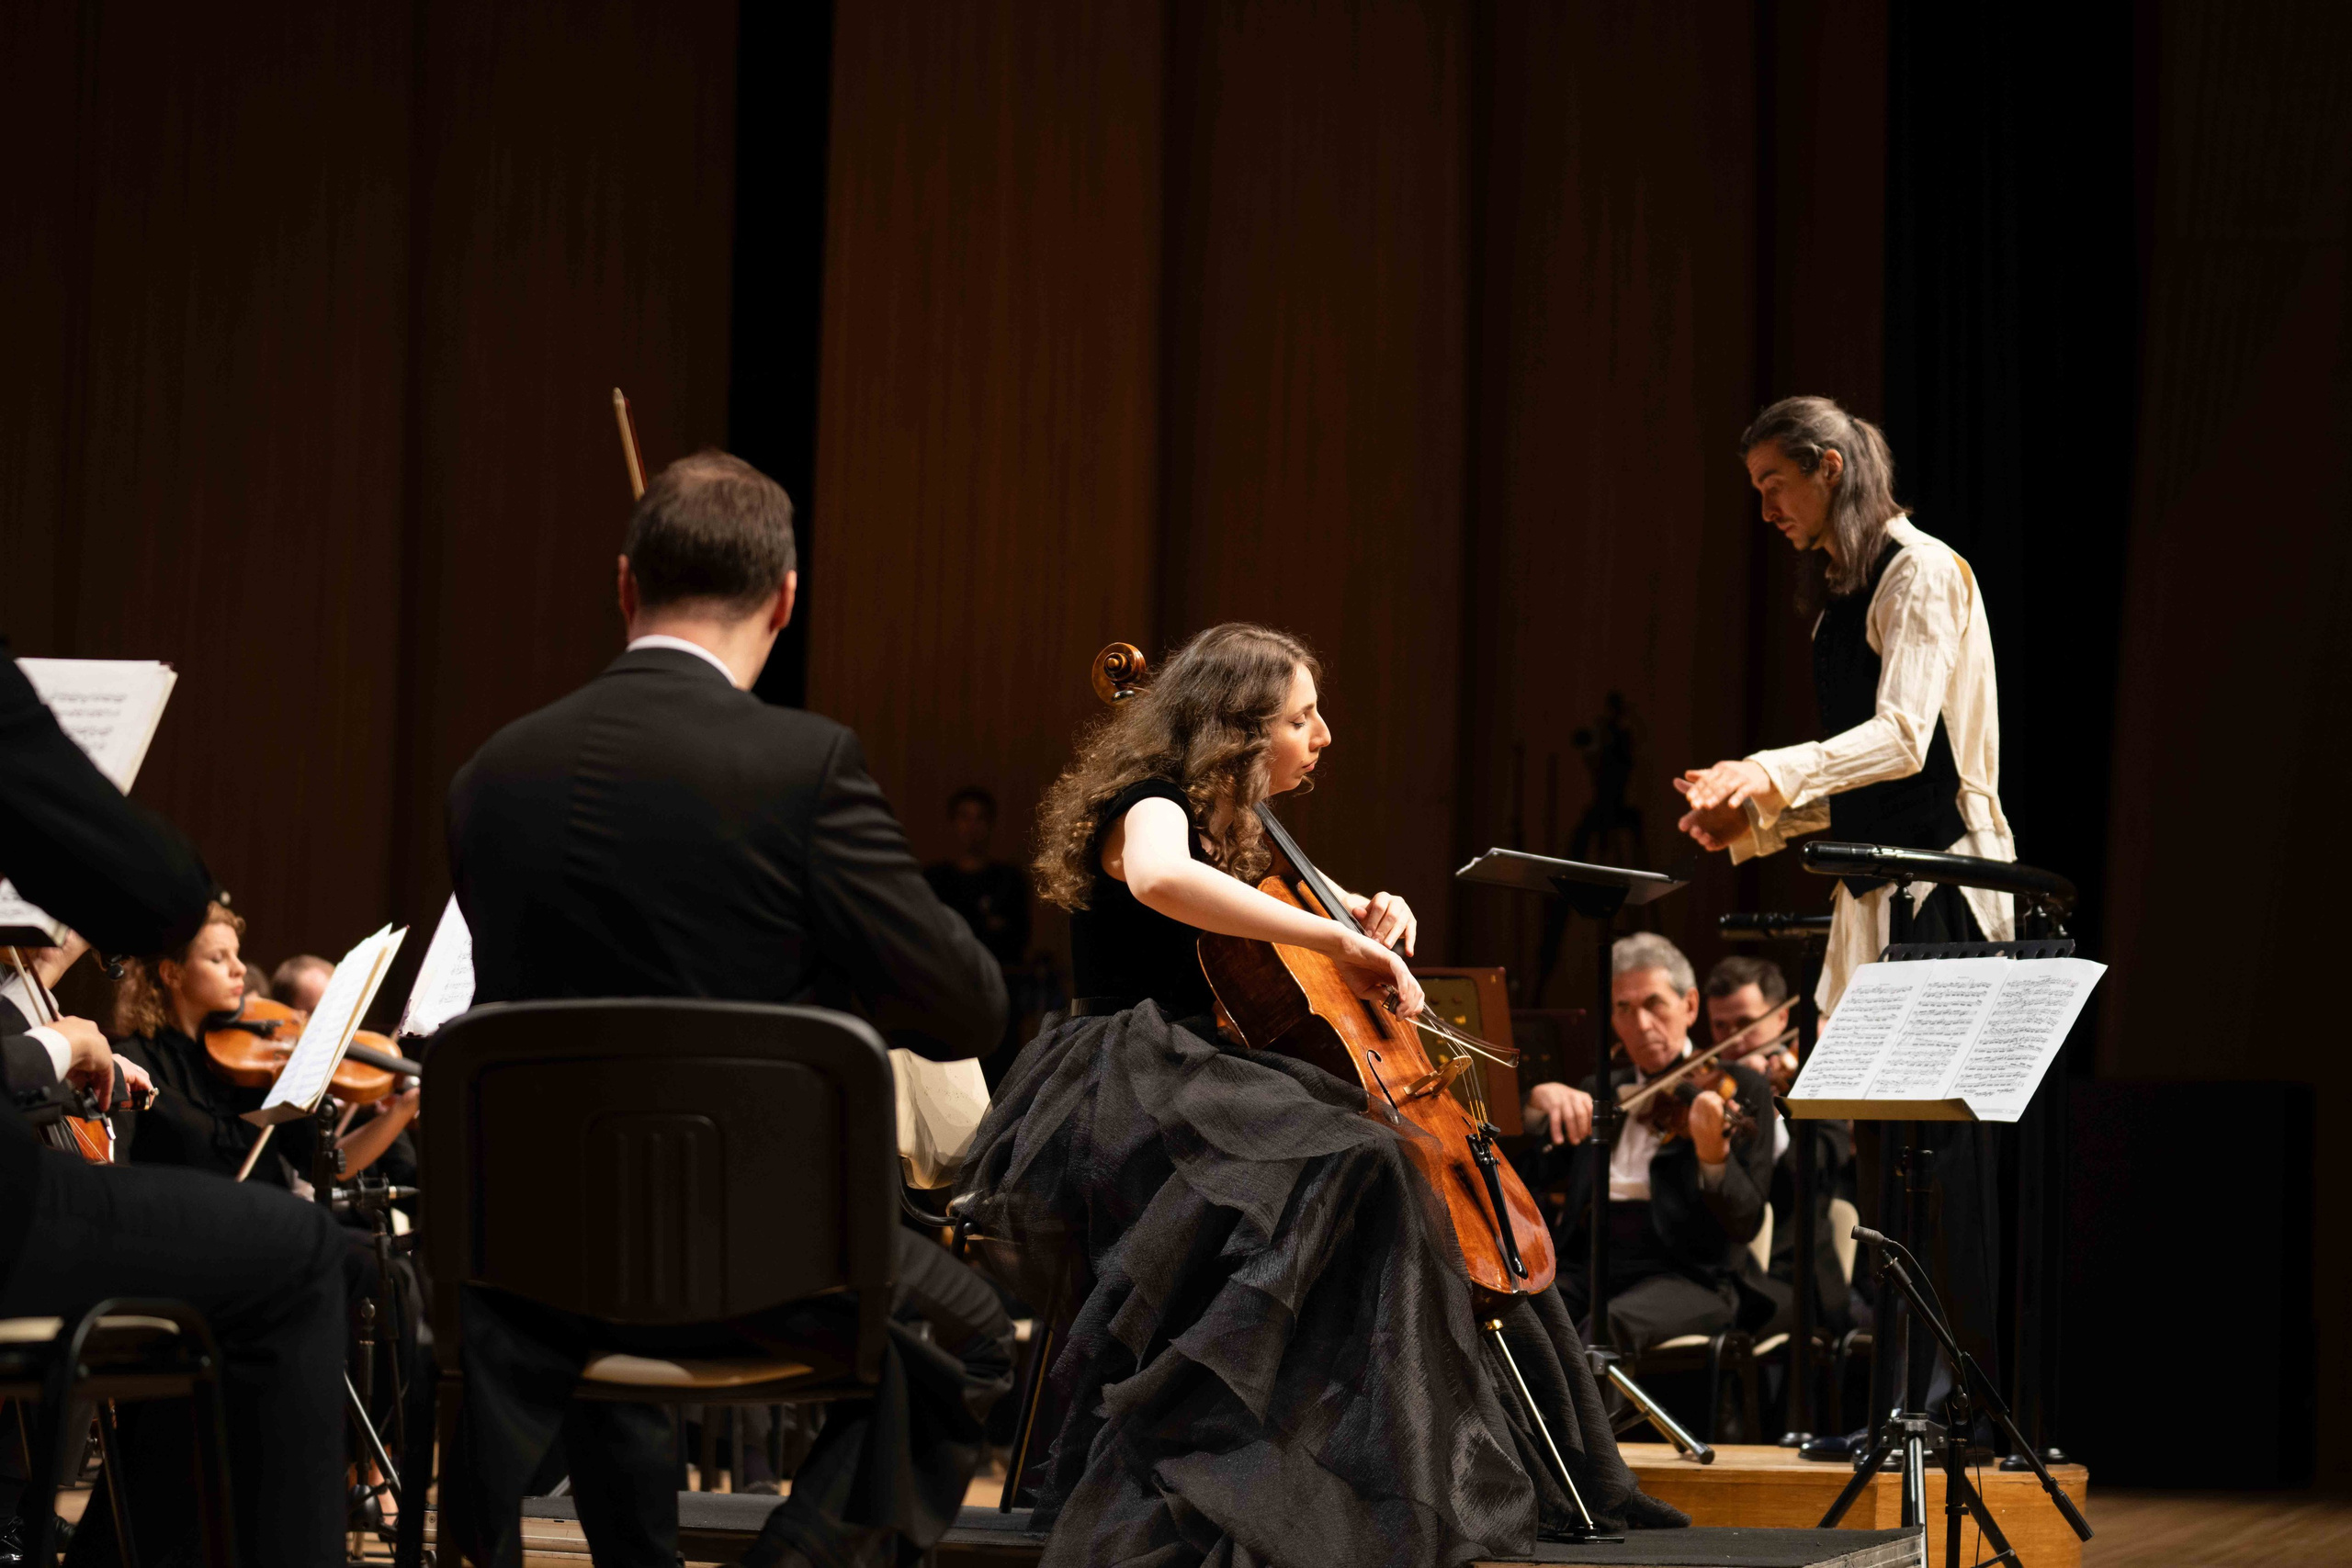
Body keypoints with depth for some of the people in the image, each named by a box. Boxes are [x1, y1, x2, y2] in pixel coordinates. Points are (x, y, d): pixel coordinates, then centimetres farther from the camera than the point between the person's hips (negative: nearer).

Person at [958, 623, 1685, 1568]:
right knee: (1348, 1166, -34)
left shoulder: (1230, 828, 19)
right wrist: (1335, 940, -37)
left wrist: (1375, 914, 9)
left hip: (1190, 1088, 10)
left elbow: (1324, 906, 34)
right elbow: (1158, 879, -37)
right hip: (1124, 1092, -10)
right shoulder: (1150, 807, -11)